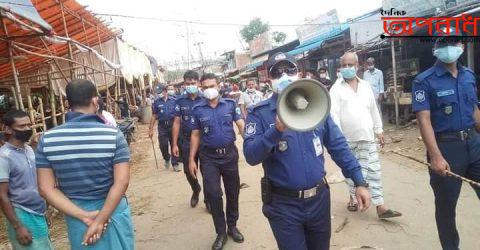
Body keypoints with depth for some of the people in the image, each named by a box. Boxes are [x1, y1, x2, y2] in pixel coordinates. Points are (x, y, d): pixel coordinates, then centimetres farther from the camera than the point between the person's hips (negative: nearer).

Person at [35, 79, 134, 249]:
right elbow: (122, 182, -20)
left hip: (75, 214, 3)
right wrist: (100, 220, -16)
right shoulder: (113, 134, -15)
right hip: (112, 211, -2)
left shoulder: (47, 139, -6)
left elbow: (46, 189, -7)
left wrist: (84, 216, -11)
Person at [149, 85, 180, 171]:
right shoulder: (157, 102, 4)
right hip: (162, 126, 1)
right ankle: (166, 159, 33)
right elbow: (154, 116, 7)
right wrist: (151, 129, 4)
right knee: (163, 145, 3)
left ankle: (175, 164, 16)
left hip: (173, 125, -1)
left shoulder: (174, 100, 1)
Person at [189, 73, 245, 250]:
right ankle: (221, 233, 17)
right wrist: (192, 160, -1)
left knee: (233, 192, 12)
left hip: (230, 154, 1)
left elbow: (241, 125, -7)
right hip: (209, 157, -1)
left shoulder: (230, 104, -2)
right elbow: (195, 135, 3)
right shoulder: (197, 109, -2)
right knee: (213, 194, -1)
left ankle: (232, 226, 33)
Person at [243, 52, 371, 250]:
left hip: (319, 198, 4)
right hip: (284, 205, -3)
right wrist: (276, 130, -32)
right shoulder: (259, 113, -9)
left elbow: (338, 146, 3)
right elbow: (251, 156, -19)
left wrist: (359, 182, 0)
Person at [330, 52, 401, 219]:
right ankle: (353, 197, 30)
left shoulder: (366, 86, 10)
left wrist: (379, 131, 14)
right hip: (346, 138, -3)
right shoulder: (336, 89, -5)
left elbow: (374, 110, 15)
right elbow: (334, 114, -12)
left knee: (374, 171, 2)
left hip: (367, 137, 3)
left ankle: (380, 207, 5)